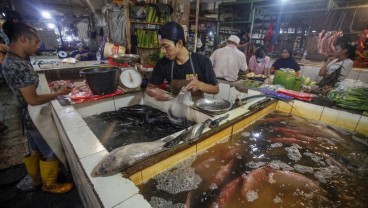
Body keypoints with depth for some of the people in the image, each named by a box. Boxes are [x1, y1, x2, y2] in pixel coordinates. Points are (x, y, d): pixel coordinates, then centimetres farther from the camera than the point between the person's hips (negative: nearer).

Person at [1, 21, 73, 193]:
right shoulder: (19, 66, -27)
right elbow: (33, 100, -25)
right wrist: (58, 94, -14)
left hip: (28, 116, 9)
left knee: (35, 150, 26)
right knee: (50, 153, 10)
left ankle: (35, 179, 46)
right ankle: (50, 184, 31)